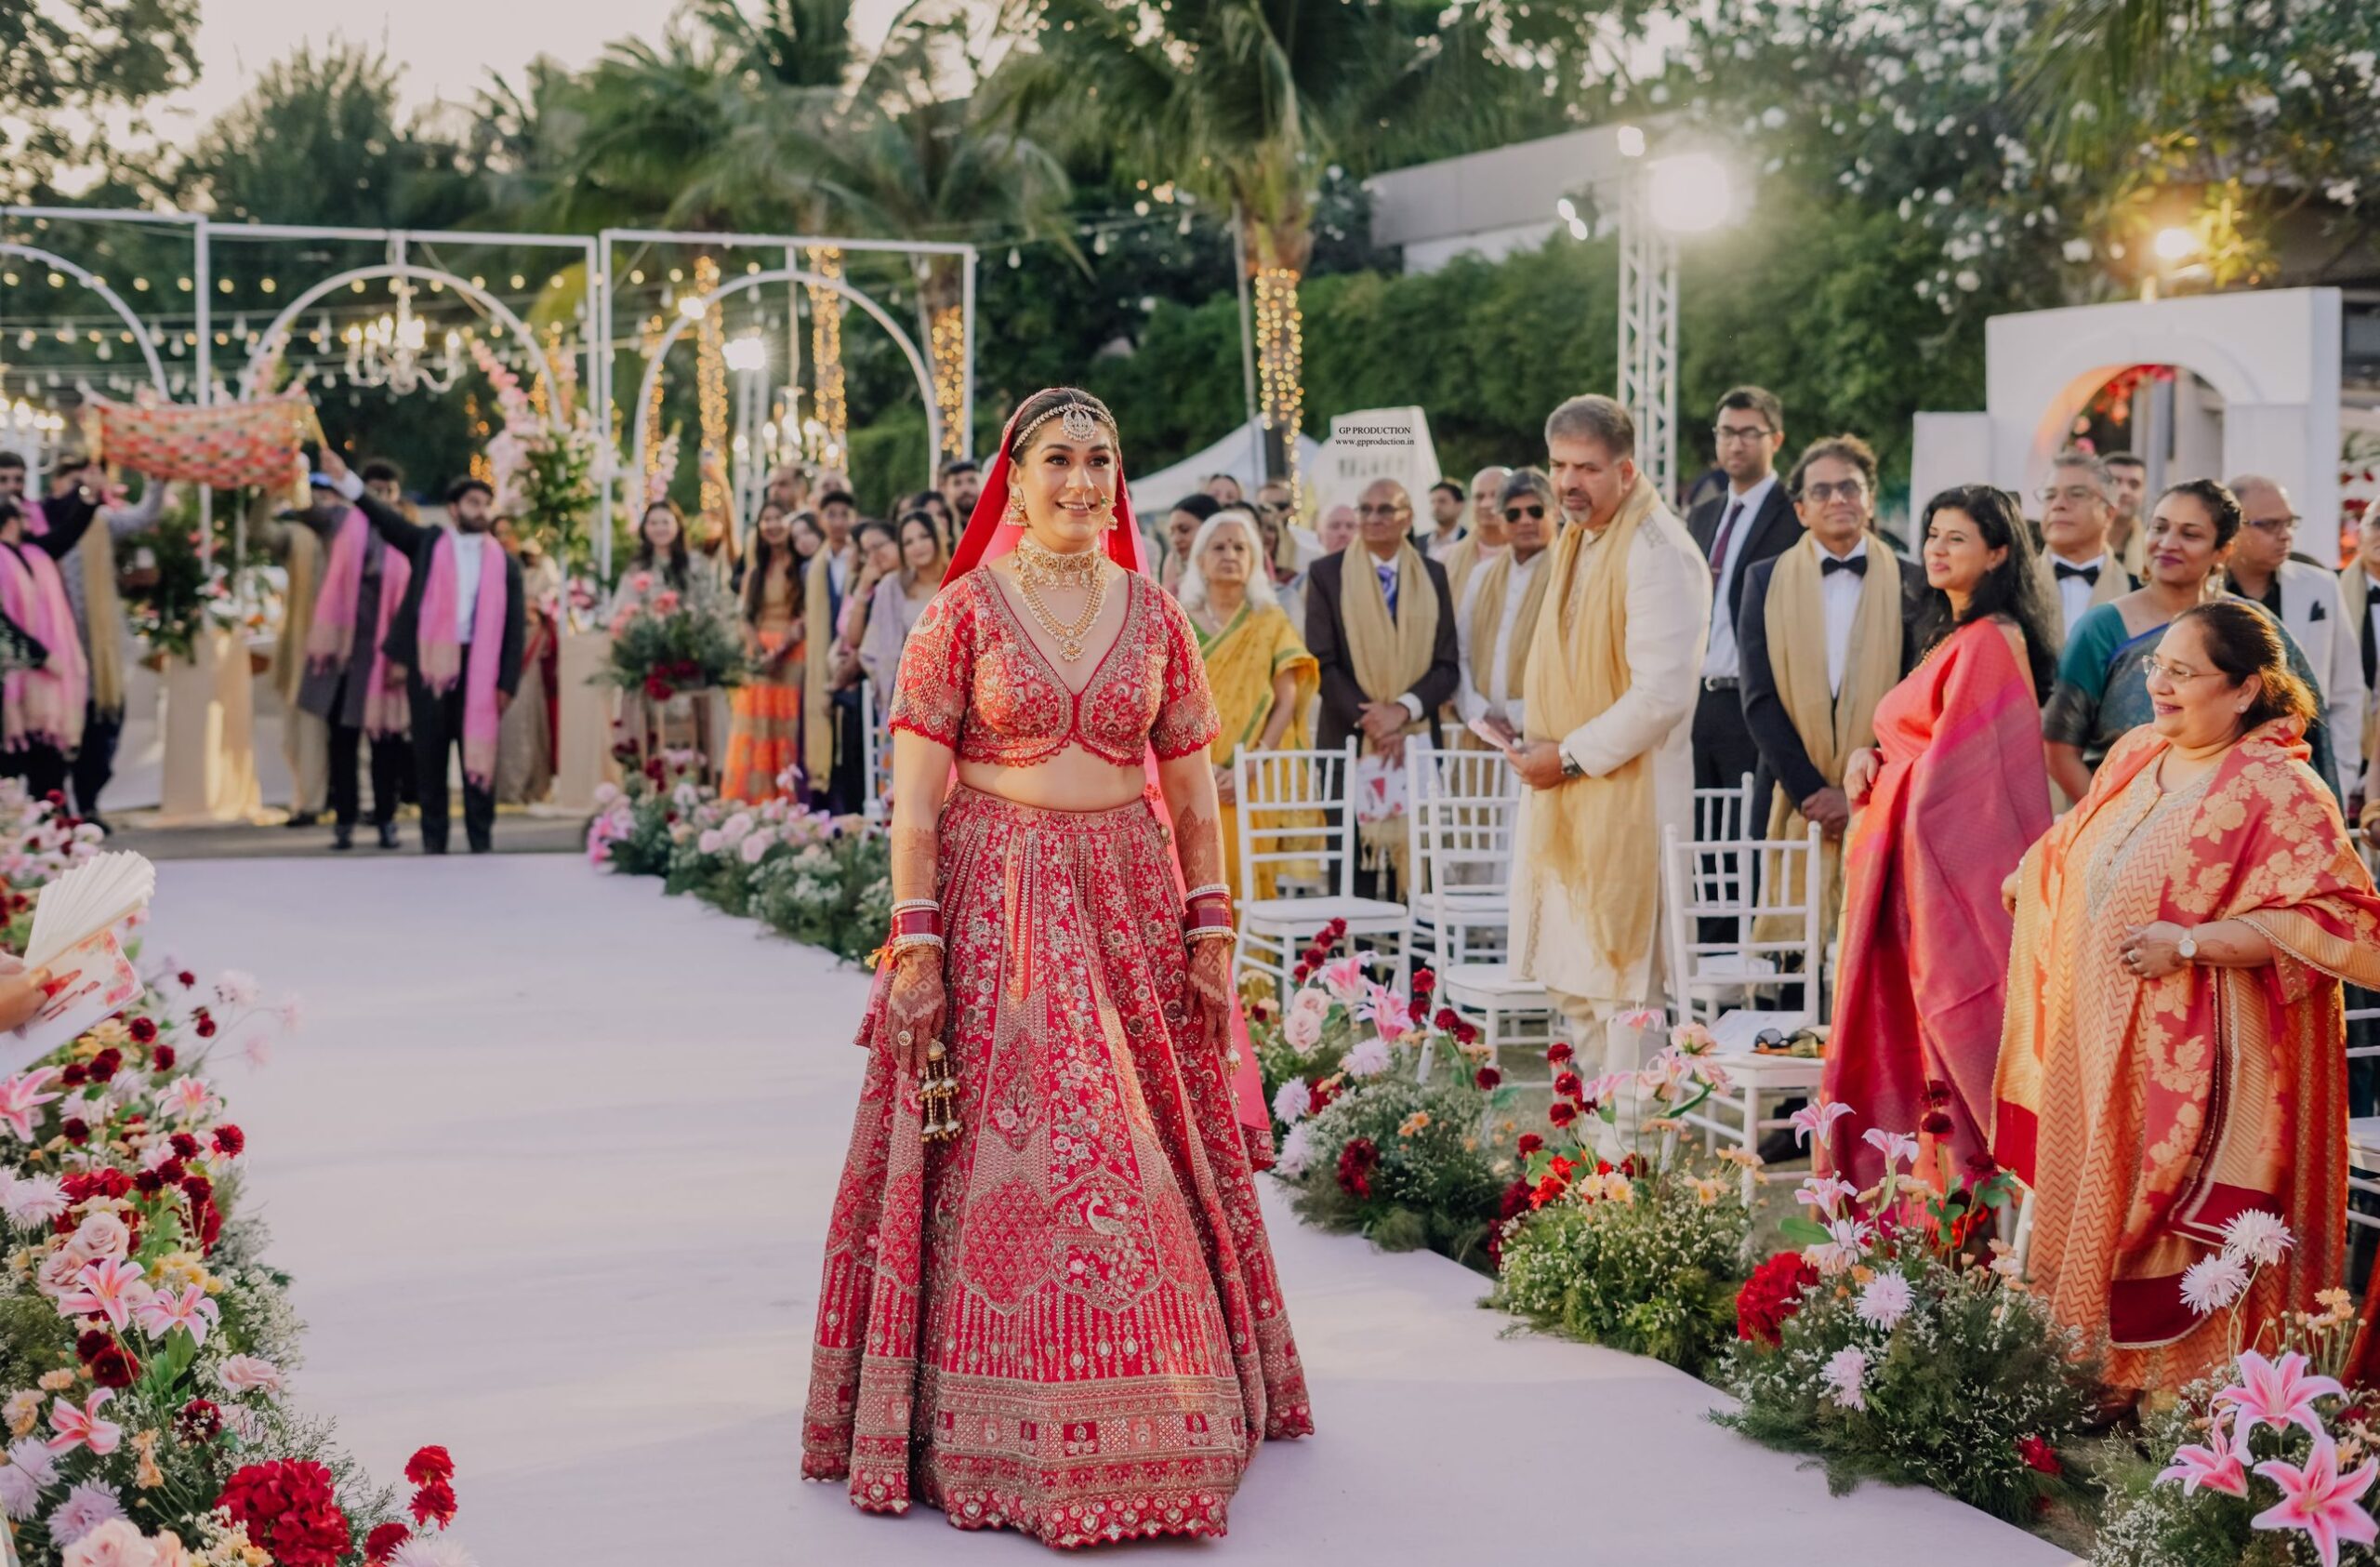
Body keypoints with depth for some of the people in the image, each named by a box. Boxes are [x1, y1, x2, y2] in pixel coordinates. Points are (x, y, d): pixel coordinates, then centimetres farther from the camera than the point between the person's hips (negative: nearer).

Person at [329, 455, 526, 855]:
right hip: (429, 663, 0)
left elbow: (515, 626, 4)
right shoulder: (428, 544, 7)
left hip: (478, 668, 0)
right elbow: (387, 519, -5)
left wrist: (507, 683, -4)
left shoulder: (504, 563, 7)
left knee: (479, 757, 2)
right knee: (429, 758, 5)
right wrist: (345, 480, -19)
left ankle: (481, 841, 9)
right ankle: (433, 841, 12)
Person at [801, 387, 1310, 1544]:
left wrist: (1208, 932, 3)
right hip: (995, 907, -3)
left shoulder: (1153, 615, 8)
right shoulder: (964, 612, -2)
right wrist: (914, 941, -12)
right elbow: (915, 795, -5)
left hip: (1129, 907, 3)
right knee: (998, 1167, -4)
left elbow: (1194, 795, 10)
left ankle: (1170, 1411, 18)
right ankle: (994, 1430, 7)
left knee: (1150, 1160, 4)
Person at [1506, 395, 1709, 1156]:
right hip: (1563, 790, 9)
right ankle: (1599, 1123, 26)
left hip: (1628, 798, -9)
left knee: (1621, 979, -3)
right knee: (1570, 978, 15)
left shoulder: (1657, 553, -17)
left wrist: (1570, 757, -16)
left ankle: (1632, 1144, 5)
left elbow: (1662, 694, -22)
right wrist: (1539, 742, 10)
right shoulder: (1576, 538, 12)